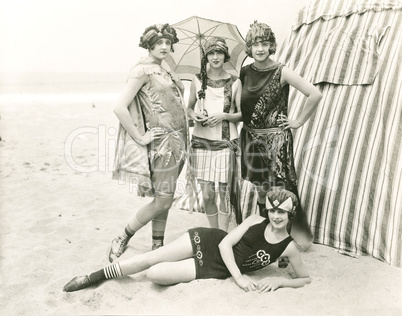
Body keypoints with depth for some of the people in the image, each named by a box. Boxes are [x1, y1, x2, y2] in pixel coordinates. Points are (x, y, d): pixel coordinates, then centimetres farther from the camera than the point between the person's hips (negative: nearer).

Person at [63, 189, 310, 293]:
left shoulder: (289, 247, -9)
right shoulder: (256, 221, -8)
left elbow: (306, 278, 1)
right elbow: (225, 243, -10)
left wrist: (279, 281, -16)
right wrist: (239, 277, -19)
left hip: (216, 269, -1)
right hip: (209, 242, 1)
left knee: (155, 274, -18)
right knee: (148, 259, -7)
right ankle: (93, 277, 10)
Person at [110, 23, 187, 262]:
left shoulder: (164, 72, 15)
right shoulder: (143, 70, -10)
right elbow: (120, 108, -19)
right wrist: (140, 138, -18)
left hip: (176, 141, 8)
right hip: (161, 141, -8)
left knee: (165, 200, 12)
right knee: (162, 200, -6)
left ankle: (157, 247, 24)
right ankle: (122, 241, 10)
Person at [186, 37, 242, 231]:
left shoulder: (235, 82, 3)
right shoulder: (197, 80, 8)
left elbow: (242, 114, 5)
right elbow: (189, 107, 17)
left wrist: (224, 116, -12)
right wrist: (194, 116, -4)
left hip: (226, 142, -2)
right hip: (201, 141, 2)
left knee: (224, 191, -4)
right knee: (206, 194, 4)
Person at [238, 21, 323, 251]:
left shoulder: (282, 72, -9)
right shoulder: (245, 73, 5)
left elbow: (315, 94, -13)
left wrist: (299, 121, -9)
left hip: (276, 138, -5)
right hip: (251, 137, 5)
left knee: (279, 190, -3)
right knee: (260, 189, 14)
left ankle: (294, 235, 14)